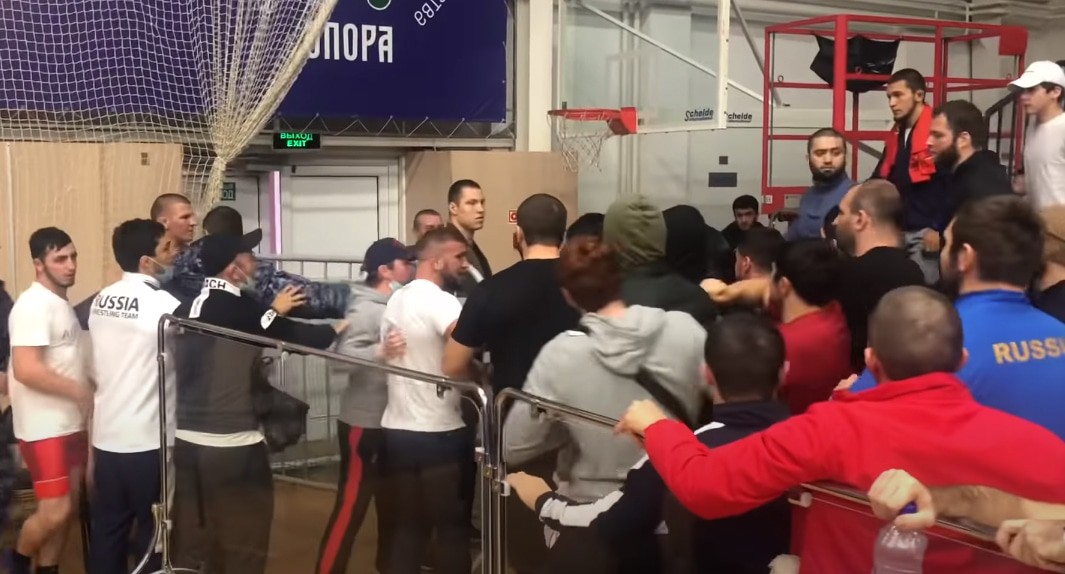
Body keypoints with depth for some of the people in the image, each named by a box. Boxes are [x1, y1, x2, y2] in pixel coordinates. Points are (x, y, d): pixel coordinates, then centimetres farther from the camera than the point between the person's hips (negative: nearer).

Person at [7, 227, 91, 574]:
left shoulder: (61, 303, 12)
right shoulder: (33, 305, -17)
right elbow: (26, 370, -25)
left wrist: (89, 390, 9)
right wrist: (80, 391, -19)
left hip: (70, 423, 9)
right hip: (44, 427, -9)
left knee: (68, 507, 13)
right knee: (54, 512, -7)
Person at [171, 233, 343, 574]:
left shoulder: (185, 309, 6)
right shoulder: (239, 308, -14)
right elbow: (294, 337, -10)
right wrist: (336, 329, 8)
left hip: (188, 441, 7)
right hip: (233, 444, -7)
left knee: (192, 539, 15)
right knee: (244, 544, 7)